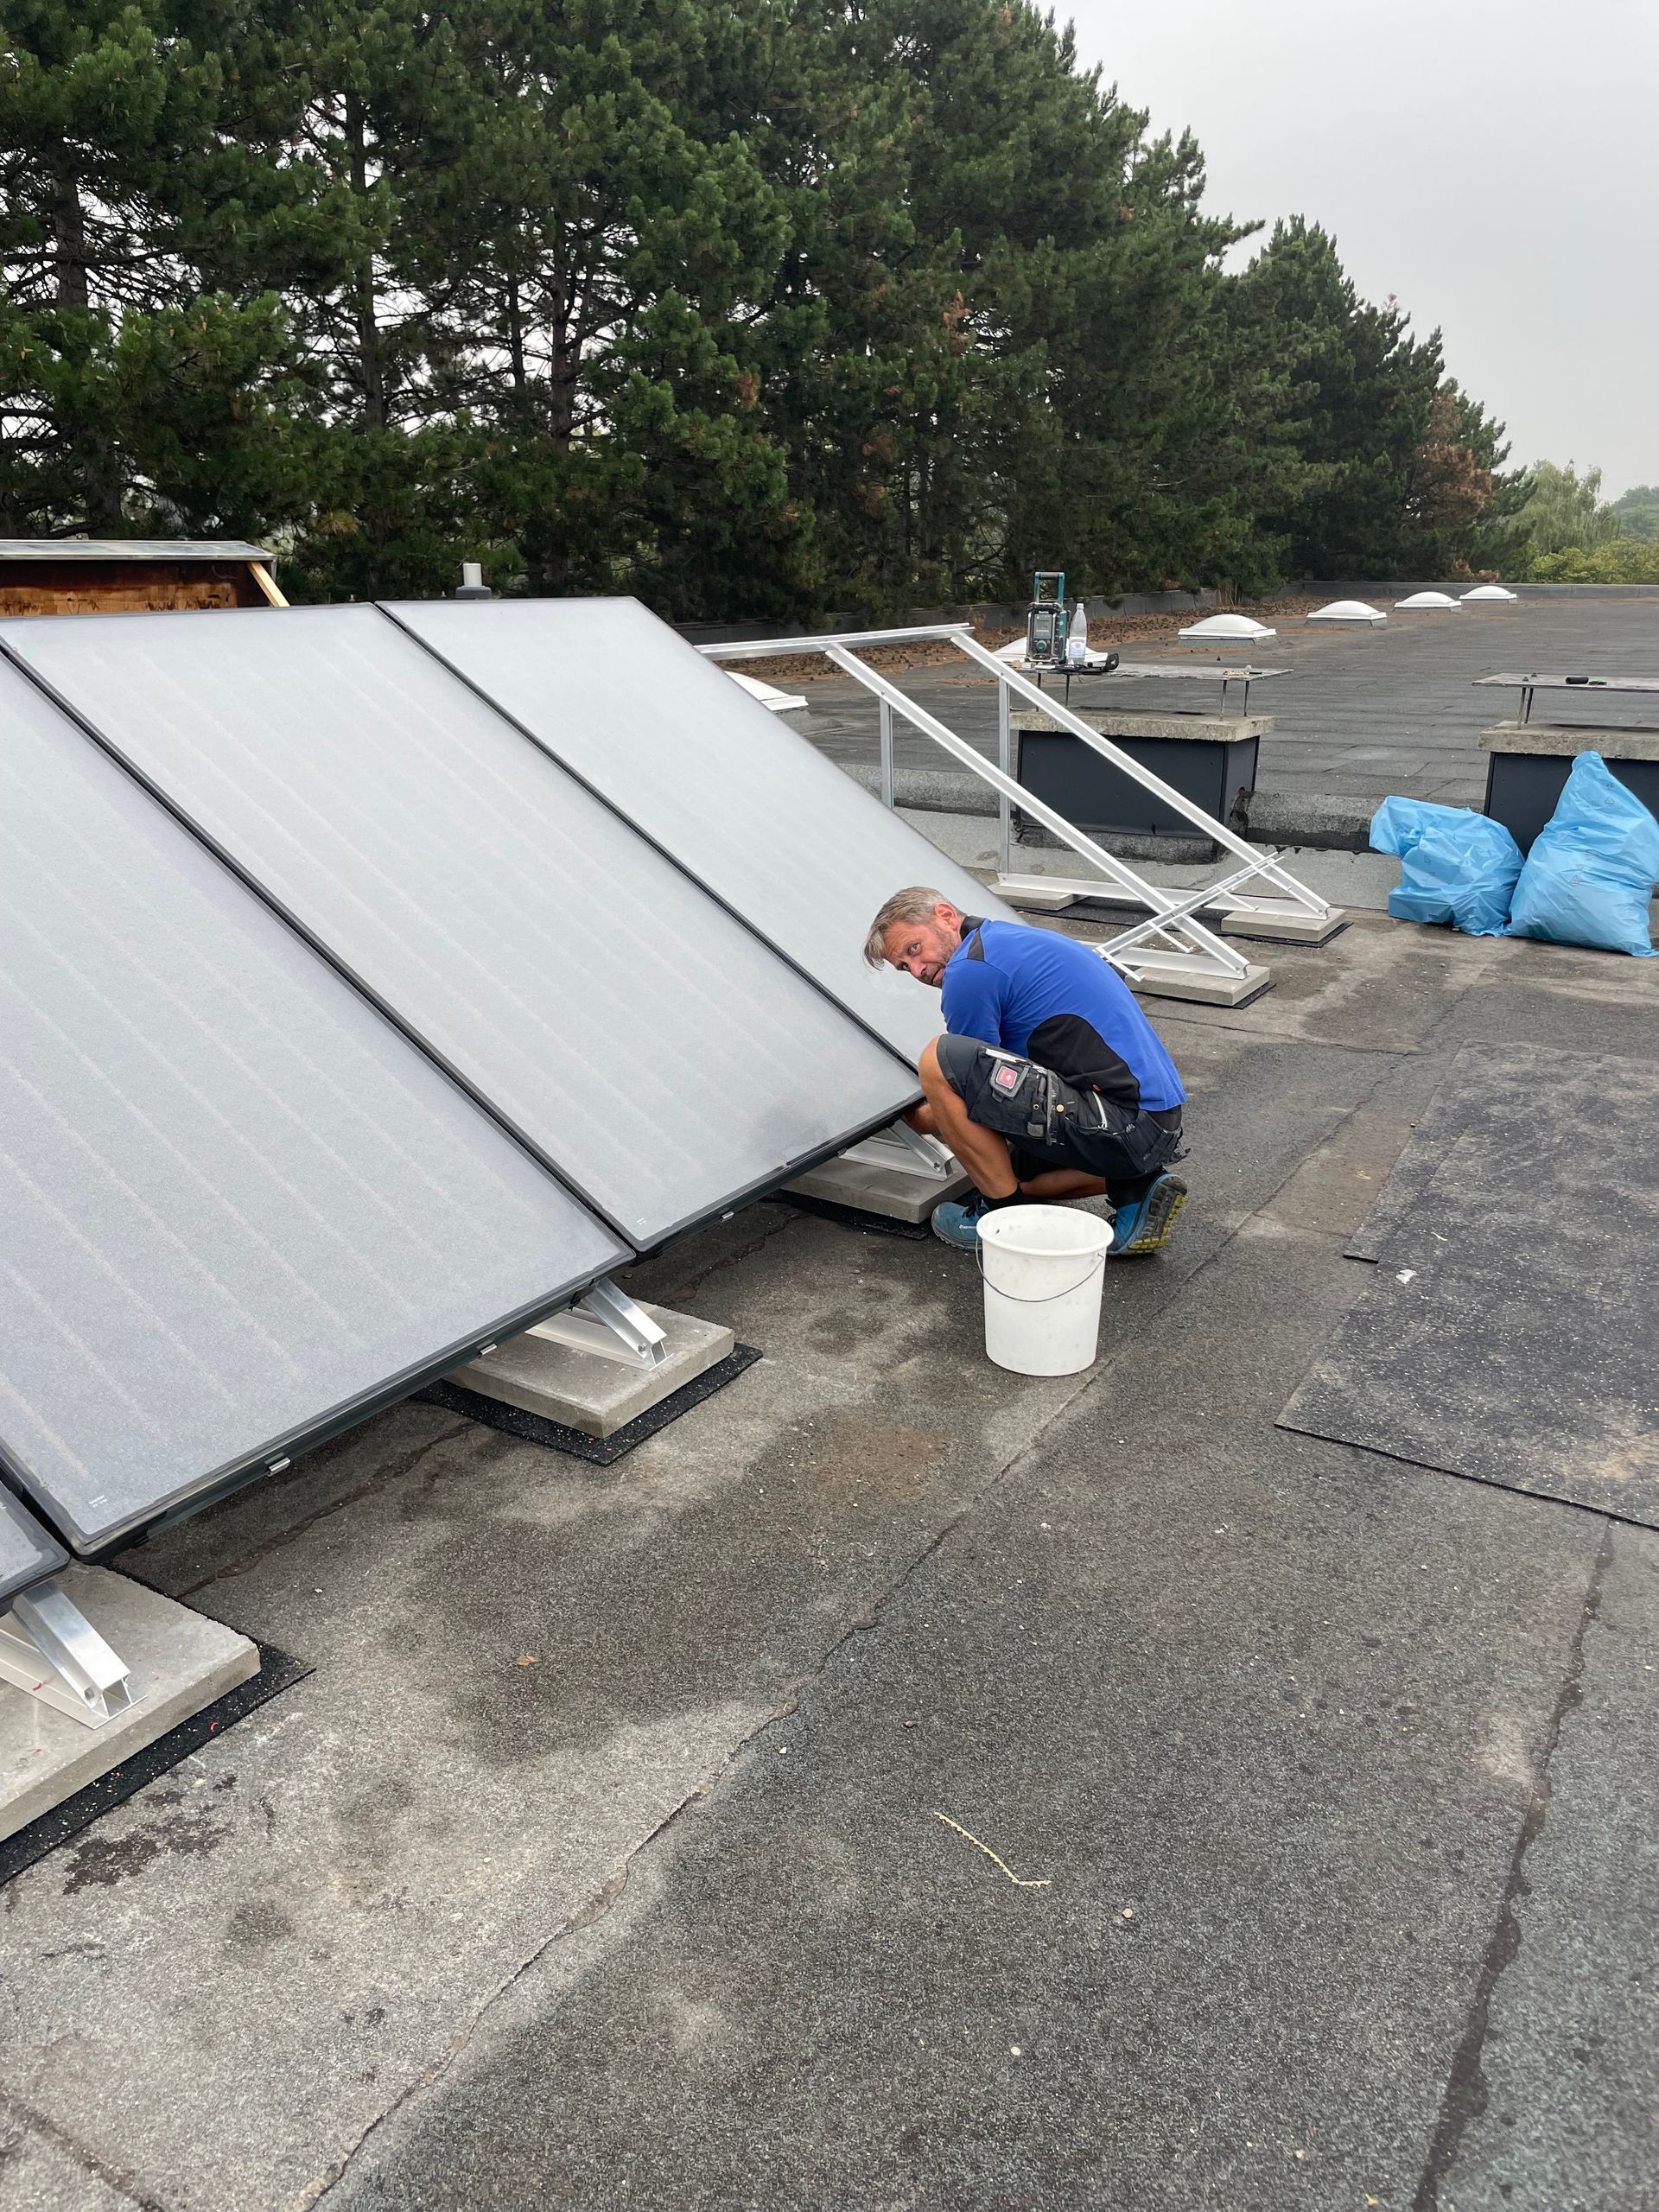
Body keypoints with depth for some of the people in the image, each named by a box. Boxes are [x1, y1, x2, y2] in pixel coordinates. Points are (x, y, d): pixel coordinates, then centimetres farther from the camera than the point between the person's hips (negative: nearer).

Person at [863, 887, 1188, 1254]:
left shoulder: (969, 968, -9)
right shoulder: (1020, 939, 21)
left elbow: (975, 1084, 1)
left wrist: (918, 1121, 20)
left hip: (1123, 1127, -11)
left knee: (939, 1060, -15)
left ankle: (1008, 1213, -1)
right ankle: (1135, 1188, 11)